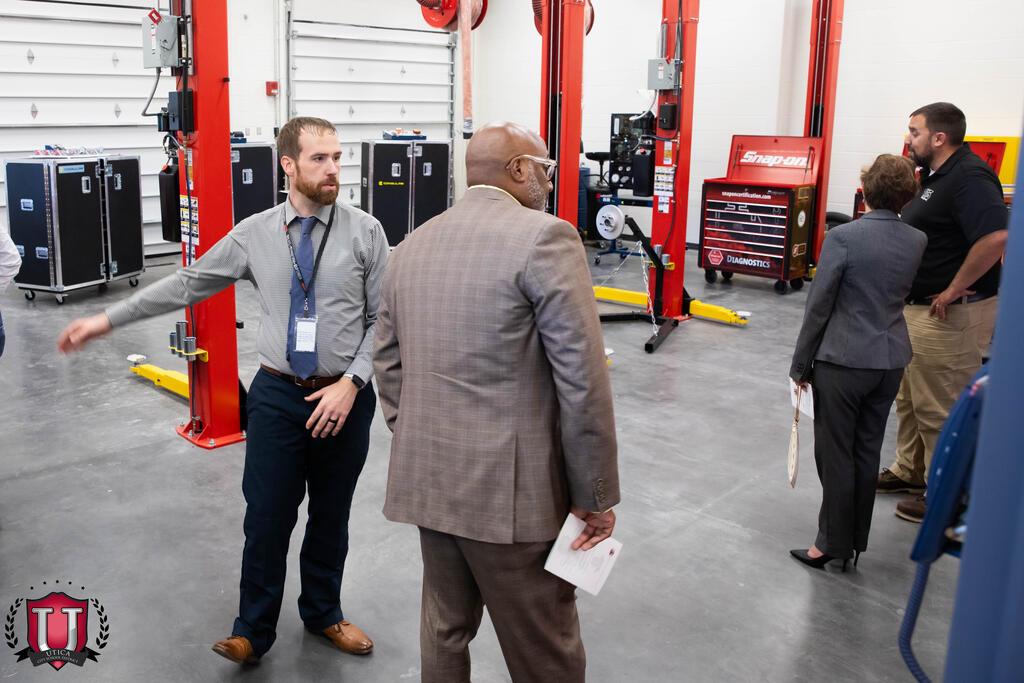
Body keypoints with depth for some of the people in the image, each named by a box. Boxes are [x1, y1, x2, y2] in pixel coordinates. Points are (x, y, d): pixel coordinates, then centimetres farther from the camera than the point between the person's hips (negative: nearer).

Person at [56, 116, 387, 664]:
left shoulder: (364, 232, -4)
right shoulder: (254, 234, 0)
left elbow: (383, 318, -4)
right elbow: (189, 284, 7)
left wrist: (352, 382, -13)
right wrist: (108, 318, 8)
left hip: (344, 397, 0)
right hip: (278, 395, 1)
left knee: (331, 515, 15)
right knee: (266, 516, 3)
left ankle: (323, 613, 38)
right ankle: (253, 631, 24)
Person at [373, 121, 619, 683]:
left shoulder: (410, 247, 9)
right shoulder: (545, 238, -12)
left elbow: (387, 361, 13)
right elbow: (581, 379, -15)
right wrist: (595, 496, -7)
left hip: (426, 480, 7)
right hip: (510, 489, -7)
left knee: (445, 627, 22)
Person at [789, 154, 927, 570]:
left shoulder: (842, 237, -15)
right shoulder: (917, 242, 1)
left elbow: (818, 305, -12)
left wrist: (801, 365, -3)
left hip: (843, 361, -6)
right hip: (891, 362, 6)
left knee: (836, 454, 5)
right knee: (867, 451, 15)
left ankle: (832, 545, 15)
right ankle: (855, 544, 26)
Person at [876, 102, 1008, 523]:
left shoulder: (969, 177, -20)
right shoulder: (936, 176, 13)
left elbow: (995, 237, -34)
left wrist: (952, 290, -26)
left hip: (949, 315, -11)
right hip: (917, 308, 11)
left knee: (940, 409, 0)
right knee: (909, 398, 22)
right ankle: (910, 472, 38)